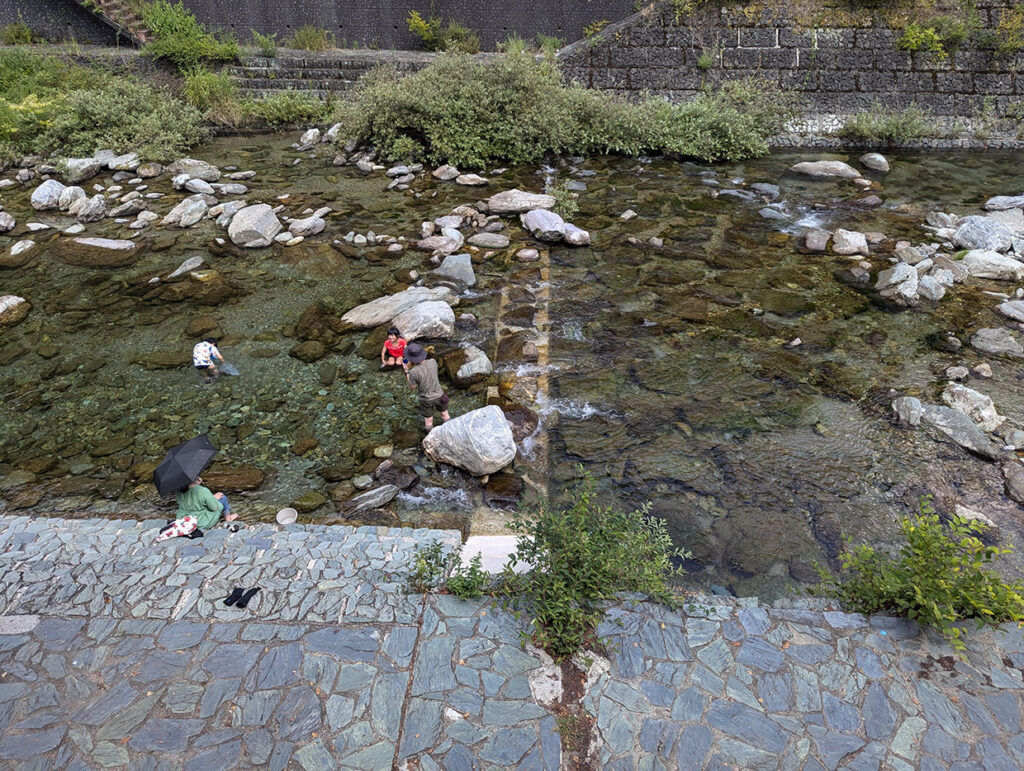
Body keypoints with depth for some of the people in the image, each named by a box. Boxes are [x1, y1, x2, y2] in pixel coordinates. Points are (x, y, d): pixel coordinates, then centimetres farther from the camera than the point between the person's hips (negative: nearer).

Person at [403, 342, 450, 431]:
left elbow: (412, 386, -12)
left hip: (426, 399, -3)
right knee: (445, 415, 27)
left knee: (429, 421, 21)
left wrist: (406, 371, -8)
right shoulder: (433, 362, -20)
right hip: (439, 395, 3)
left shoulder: (413, 372, -31)